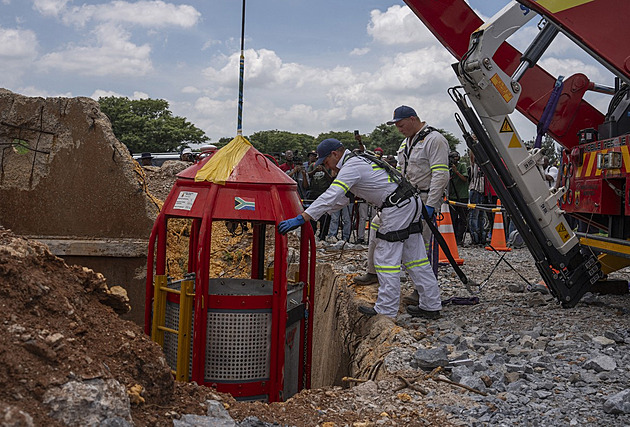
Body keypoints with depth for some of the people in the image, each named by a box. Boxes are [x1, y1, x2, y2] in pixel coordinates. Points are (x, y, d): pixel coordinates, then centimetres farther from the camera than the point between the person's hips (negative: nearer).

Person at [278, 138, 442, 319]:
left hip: (397, 207, -10)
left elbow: (331, 196, -23)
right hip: (412, 202, 10)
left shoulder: (351, 167, -12)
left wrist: (300, 219, -26)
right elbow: (342, 198, 27)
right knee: (414, 258, 13)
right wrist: (314, 209, 23)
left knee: (386, 258, -4)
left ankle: (386, 310, 1)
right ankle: (431, 306, 18)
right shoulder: (358, 160, 19)